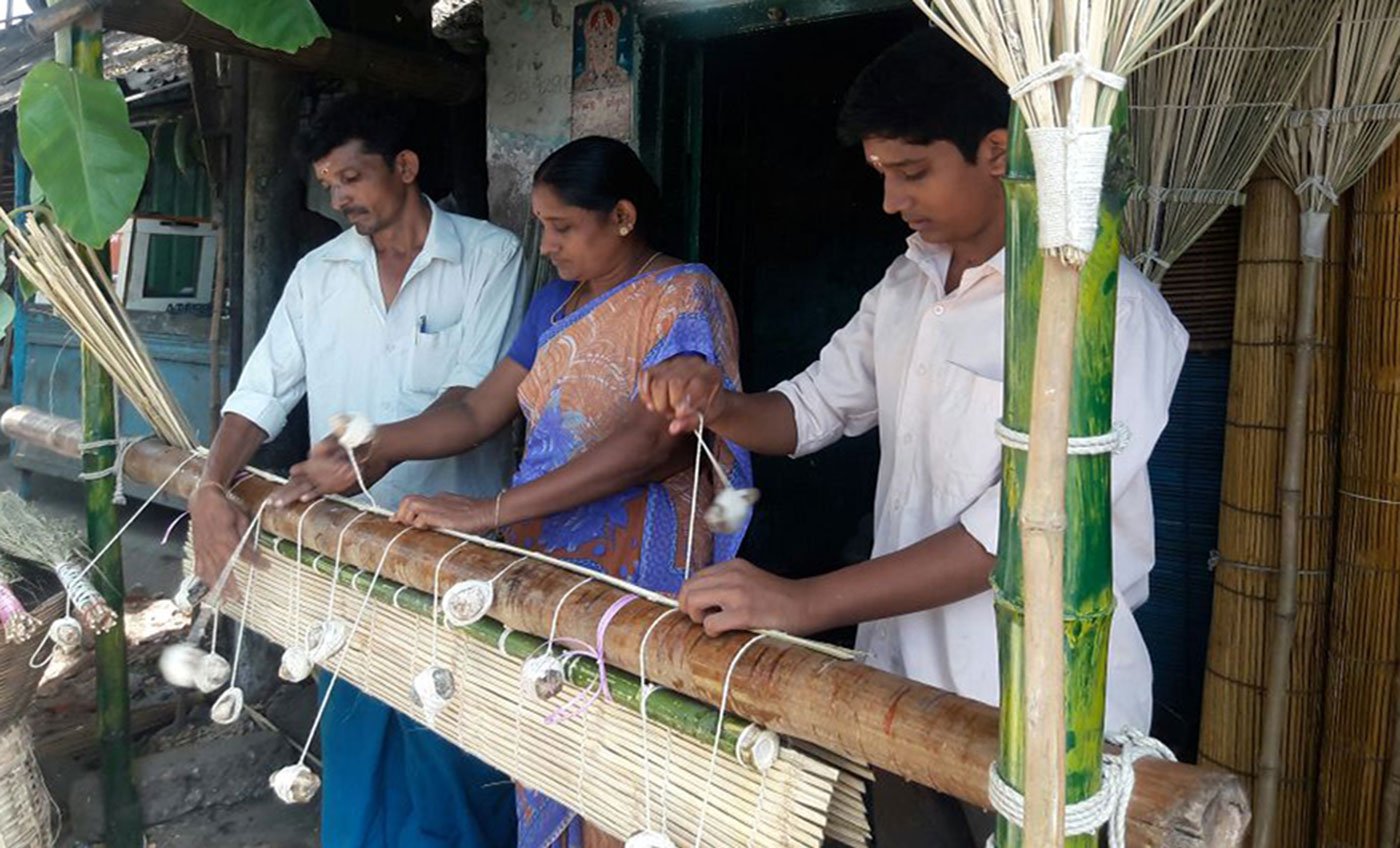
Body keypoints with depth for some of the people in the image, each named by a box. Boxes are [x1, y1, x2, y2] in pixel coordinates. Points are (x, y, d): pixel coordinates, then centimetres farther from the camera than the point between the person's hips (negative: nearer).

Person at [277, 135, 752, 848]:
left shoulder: (684, 296, -10)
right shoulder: (556, 304, 13)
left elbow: (655, 441, -24)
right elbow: (479, 412, 12)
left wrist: (490, 510, -26)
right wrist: (369, 454, -3)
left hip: (633, 582, -6)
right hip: (543, 574, 6)